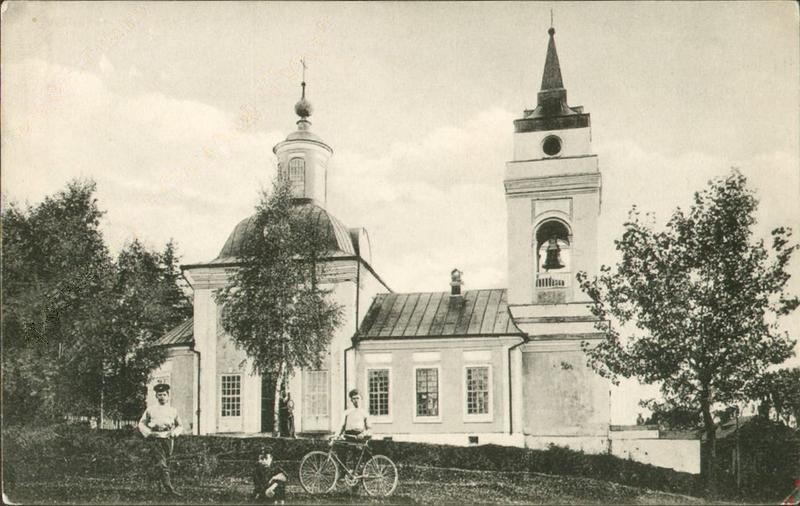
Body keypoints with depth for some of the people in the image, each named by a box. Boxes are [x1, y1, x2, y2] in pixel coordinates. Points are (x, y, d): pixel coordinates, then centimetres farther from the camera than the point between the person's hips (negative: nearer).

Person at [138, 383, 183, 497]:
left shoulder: (173, 411, 12)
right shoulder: (150, 410, 7)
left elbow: (180, 426, 18)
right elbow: (141, 424, 12)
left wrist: (175, 432, -2)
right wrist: (149, 433, -4)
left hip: (169, 439, 3)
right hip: (156, 439, -3)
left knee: (166, 463, 9)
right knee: (161, 464, -13)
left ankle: (162, 485, 27)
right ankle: (169, 487, -21)